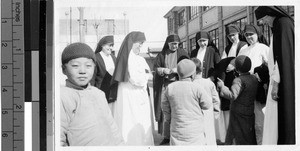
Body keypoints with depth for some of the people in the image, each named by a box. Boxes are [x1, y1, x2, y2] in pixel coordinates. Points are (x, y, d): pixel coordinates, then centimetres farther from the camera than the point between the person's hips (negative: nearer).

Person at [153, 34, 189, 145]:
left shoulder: (182, 53, 6)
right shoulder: (161, 55, 12)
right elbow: (155, 68, 8)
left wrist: (178, 70, -20)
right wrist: (163, 70, -12)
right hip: (164, 85, 2)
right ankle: (166, 136, 4)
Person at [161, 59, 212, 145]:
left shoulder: (170, 88, -3)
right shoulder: (197, 88, -14)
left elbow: (165, 107, 7)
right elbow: (207, 105, -3)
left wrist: (168, 120, 22)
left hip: (177, 129, 3)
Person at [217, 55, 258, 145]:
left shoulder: (239, 80, -19)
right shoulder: (254, 78, 5)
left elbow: (232, 95, -30)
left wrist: (222, 86, -20)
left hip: (239, 115, -7)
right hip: (250, 113, 8)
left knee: (237, 139, 1)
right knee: (250, 138, 17)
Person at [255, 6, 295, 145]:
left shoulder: (283, 24, -10)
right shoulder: (282, 24, 17)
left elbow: (283, 55, -18)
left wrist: (275, 82, -19)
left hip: (283, 81, -9)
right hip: (282, 80, 9)